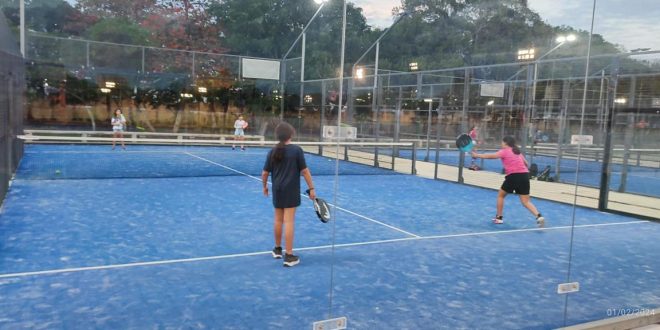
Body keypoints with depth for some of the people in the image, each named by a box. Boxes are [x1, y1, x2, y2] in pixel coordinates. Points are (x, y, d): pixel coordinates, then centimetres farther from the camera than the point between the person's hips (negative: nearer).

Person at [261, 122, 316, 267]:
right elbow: (305, 171, -10)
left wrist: (265, 186, 22)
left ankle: (278, 249, 32)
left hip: (277, 190, 4)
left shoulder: (273, 151, 0)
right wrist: (311, 188, -2)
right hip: (291, 191, -4)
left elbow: (265, 173, 5)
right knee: (289, 221, -4)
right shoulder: (296, 150, -10)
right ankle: (289, 256, -1)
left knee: (278, 220, 17)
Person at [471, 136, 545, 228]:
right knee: (526, 202, 4)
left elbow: (491, 156, -3)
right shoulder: (518, 152, 20)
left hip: (513, 176, -5)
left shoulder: (505, 151, 3)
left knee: (501, 195, 17)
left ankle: (498, 218, 21)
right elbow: (526, 164, 23)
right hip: (524, 175, 5)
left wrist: (477, 155, 2)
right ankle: (539, 216, -17)